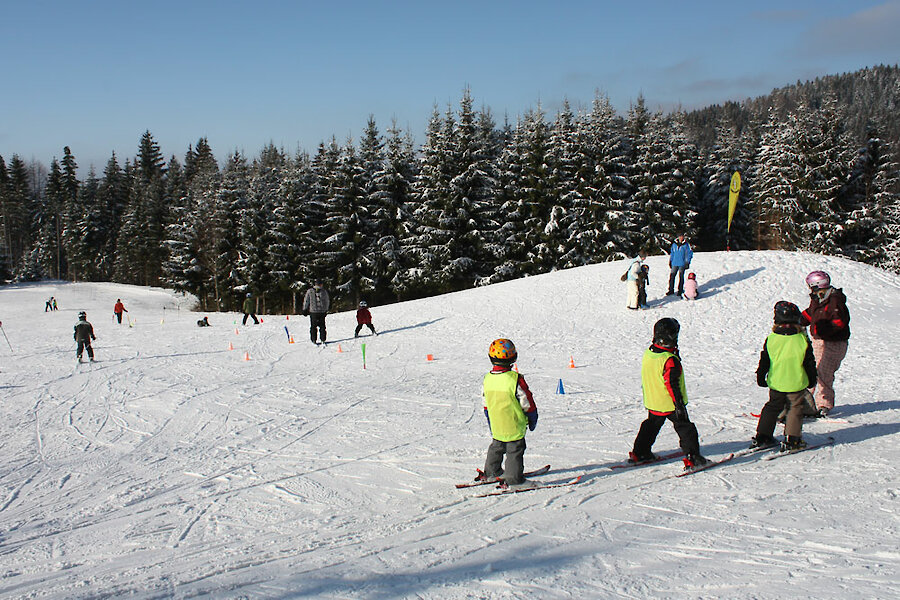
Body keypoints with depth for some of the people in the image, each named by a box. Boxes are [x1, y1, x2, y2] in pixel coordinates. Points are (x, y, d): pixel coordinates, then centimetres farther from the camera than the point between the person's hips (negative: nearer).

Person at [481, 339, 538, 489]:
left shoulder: (487, 379, -6)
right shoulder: (515, 379, -23)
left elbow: (486, 404, 7)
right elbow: (527, 402, -13)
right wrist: (533, 419, 4)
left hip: (496, 425, 6)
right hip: (514, 425, -5)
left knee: (496, 447, 24)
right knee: (515, 451, 6)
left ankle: (491, 471, 35)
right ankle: (514, 479, 11)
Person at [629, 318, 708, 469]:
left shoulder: (647, 354, -3)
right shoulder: (670, 361, -26)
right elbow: (672, 384, -24)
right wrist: (679, 404, -19)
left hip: (652, 403, 7)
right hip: (670, 404, -7)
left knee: (651, 425, 24)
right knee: (685, 427, 6)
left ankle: (640, 453, 29)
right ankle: (693, 458, 4)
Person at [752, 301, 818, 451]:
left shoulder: (771, 338, -6)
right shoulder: (802, 339, -9)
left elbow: (764, 361, 1)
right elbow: (809, 363, 0)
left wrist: (760, 377, 14)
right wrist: (812, 380, 13)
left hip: (776, 383, 2)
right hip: (796, 383, -2)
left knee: (772, 407, 16)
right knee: (795, 408, 10)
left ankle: (762, 437, 18)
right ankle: (792, 440, 6)